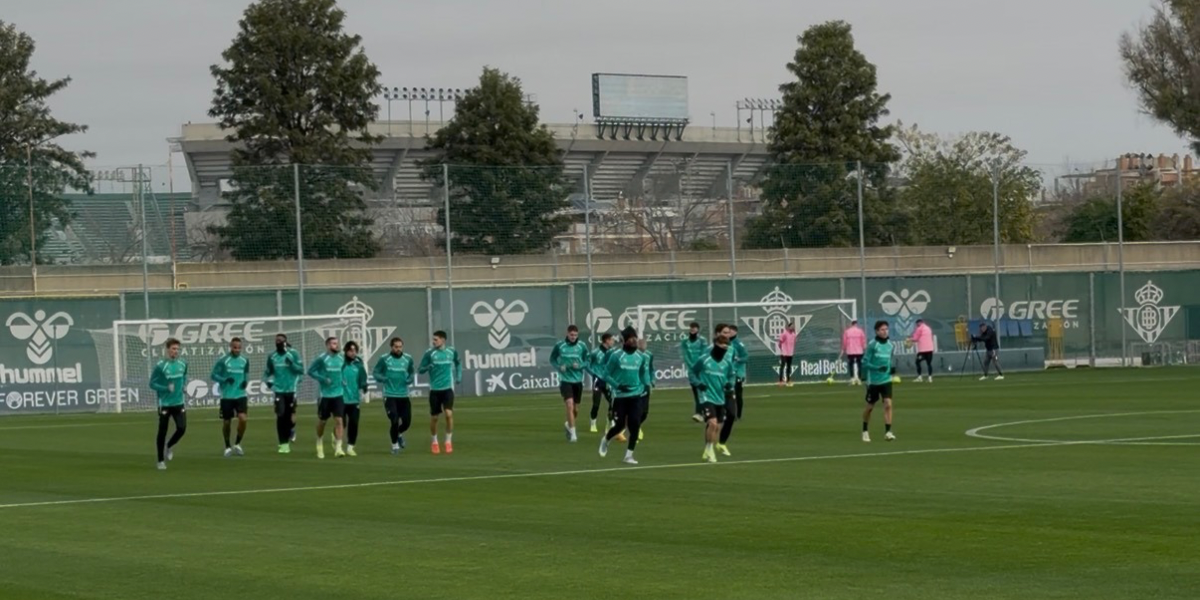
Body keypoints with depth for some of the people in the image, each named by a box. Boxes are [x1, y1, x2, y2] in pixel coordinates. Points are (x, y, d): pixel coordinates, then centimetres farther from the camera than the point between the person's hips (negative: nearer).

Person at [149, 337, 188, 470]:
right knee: (162, 432, 3)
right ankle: (161, 461, 15)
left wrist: (184, 385, 3)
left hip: (179, 403, 4)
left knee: (182, 428, -7)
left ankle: (168, 447, 23)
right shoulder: (160, 366, -13)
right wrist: (166, 388, -22)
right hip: (165, 404, -4)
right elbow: (152, 384, -9)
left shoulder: (183, 364, 3)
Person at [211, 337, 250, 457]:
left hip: (240, 395, 2)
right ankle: (228, 447, 26)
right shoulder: (223, 361, -8)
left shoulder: (244, 361, 3)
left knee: (243, 419, -15)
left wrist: (246, 381, -2)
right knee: (226, 422, 6)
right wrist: (225, 379, -20)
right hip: (226, 396, -2)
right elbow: (214, 375, -4)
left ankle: (237, 444, 5)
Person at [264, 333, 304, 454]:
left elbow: (301, 370, -4)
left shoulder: (293, 354, -3)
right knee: (280, 416, -7)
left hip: (291, 389, -1)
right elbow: (268, 372, 19)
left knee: (289, 416, 1)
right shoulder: (272, 356, 6)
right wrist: (267, 380, -1)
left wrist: (292, 364, -20)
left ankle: (291, 429, 32)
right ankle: (283, 444, -1)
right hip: (279, 390, 1)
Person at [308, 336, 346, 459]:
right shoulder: (322, 358, -9)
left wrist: (343, 381, 7)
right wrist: (323, 379, -17)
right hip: (325, 394, -3)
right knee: (322, 421, 10)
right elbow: (311, 371, -6)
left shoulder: (341, 358, 6)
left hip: (338, 394, 3)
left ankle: (338, 447, -11)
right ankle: (320, 444, 34)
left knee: (339, 420, -9)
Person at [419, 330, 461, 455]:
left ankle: (448, 442, 1)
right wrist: (427, 367, -23)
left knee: (449, 414, -14)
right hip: (435, 389, 0)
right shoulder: (429, 353, -5)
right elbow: (420, 370, -3)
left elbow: (458, 364, 22)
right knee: (434, 417, 7)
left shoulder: (452, 352, 1)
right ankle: (434, 442, 28)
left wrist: (459, 376, 11)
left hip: (448, 388, 0)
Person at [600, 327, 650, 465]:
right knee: (620, 425, -1)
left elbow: (644, 373, 20)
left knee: (635, 425, -6)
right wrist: (617, 385, -19)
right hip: (620, 395, -3)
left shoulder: (641, 357, 4)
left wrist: (646, 384, 1)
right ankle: (606, 440, 32)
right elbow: (606, 375, -5)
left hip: (636, 395, 3)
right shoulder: (616, 356, -9)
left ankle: (629, 455, 4)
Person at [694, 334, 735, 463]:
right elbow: (693, 371, 8)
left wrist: (730, 385, -1)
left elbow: (731, 375, 19)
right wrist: (698, 383, -6)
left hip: (721, 398, 5)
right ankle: (709, 450, -4)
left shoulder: (727, 361, 1)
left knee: (717, 427, 9)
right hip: (707, 397, -5)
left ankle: (708, 452, 25)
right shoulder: (704, 359, -8)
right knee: (712, 423, -21)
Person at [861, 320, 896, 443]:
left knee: (888, 404, -13)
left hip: (886, 380, 3)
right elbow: (865, 362, -14)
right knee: (870, 407, 10)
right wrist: (878, 368, -26)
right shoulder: (872, 345, -13)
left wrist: (891, 369, 3)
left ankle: (888, 432, -12)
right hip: (873, 381, -3)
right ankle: (865, 431, 29)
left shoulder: (889, 344, 3)